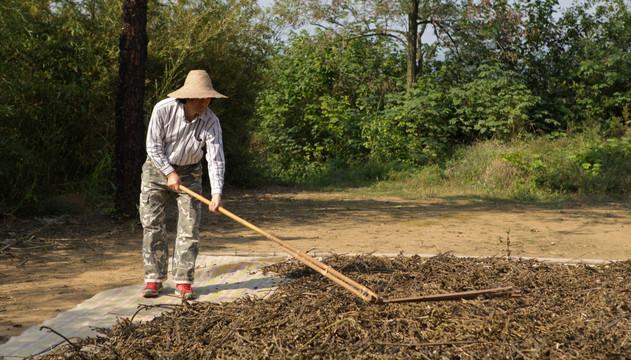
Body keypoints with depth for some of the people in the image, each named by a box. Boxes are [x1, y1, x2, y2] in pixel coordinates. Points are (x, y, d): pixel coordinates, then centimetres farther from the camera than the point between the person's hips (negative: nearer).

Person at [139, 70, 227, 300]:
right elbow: (153, 146, -14)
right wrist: (170, 173, -16)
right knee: (152, 224, -2)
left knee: (190, 228, -5)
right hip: (157, 168, -1)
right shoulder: (163, 109, -21)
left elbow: (216, 159, -20)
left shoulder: (211, 122, -18)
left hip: (189, 173, 1)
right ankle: (154, 279, 8)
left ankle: (183, 282, 3)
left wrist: (216, 192, -30)